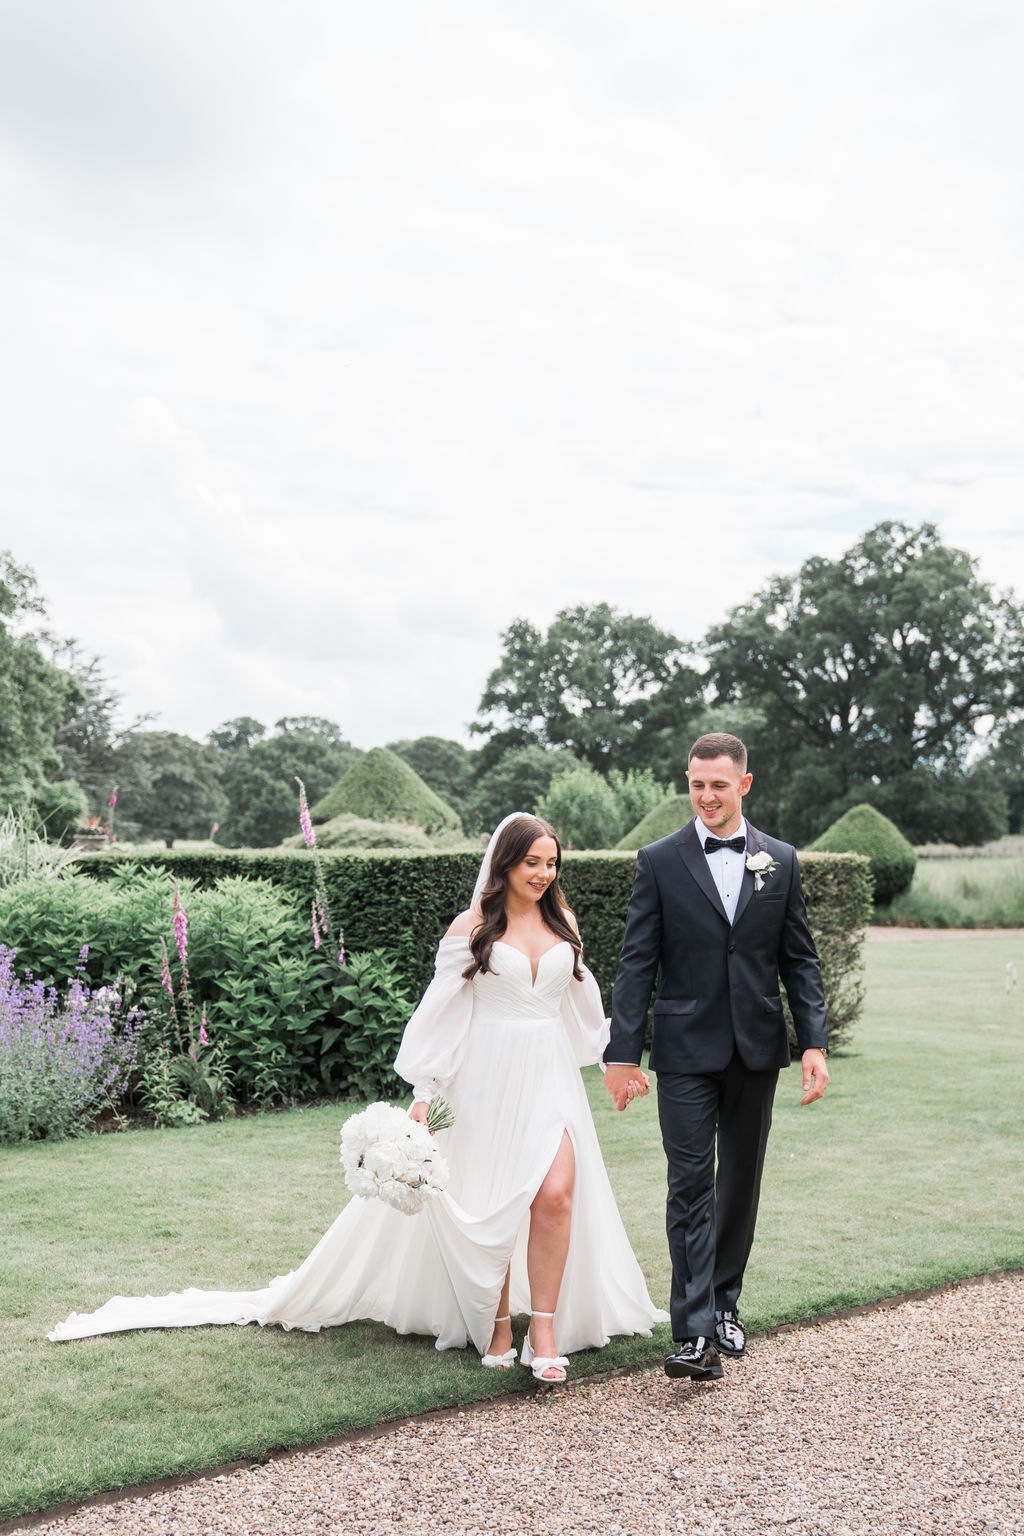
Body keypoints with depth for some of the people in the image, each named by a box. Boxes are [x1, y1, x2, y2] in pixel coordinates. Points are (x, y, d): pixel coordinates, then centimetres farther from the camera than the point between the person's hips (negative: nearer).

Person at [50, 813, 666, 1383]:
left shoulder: (563, 921, 9)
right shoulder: (472, 926, -2)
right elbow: (442, 1010, -3)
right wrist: (424, 1093, -7)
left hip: (550, 1078, 2)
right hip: (486, 1079, -2)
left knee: (555, 1195, -14)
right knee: (487, 1207, 3)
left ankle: (546, 1332, -4)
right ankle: (496, 1324, 21)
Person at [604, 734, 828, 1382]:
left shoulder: (781, 861, 6)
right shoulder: (660, 861, -1)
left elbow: (800, 959, 7)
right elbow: (637, 962, -3)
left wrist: (814, 1043, -2)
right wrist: (623, 1053, -8)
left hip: (757, 1048, 3)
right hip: (687, 1048, -3)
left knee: (741, 1181, 13)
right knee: (691, 1184, -6)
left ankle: (724, 1303, 29)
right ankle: (695, 1332, -4)